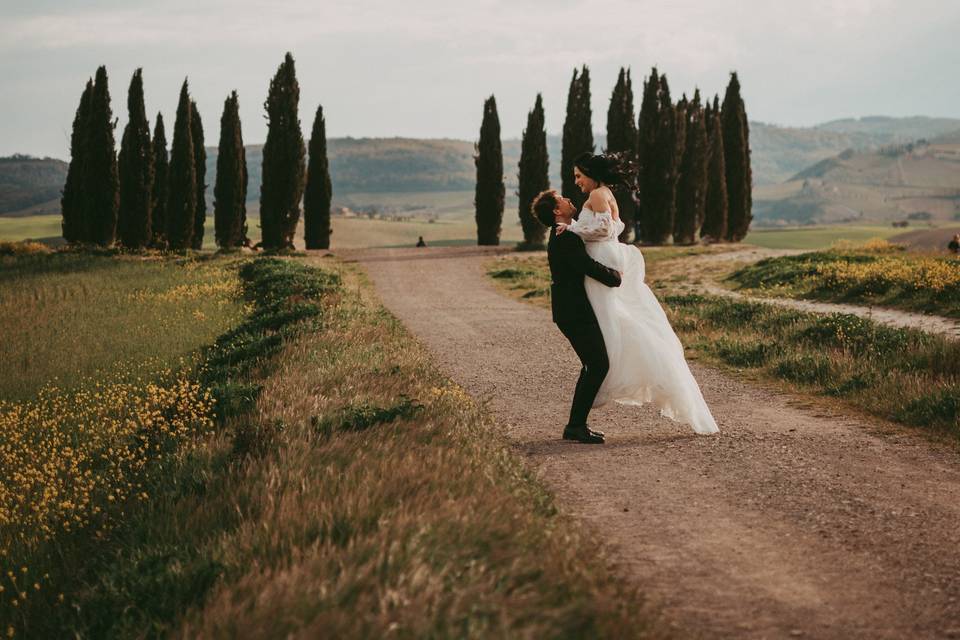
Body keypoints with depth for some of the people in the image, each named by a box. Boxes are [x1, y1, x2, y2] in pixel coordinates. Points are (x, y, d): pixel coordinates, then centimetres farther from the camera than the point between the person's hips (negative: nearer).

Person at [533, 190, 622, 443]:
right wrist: (616, 277, -10)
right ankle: (576, 425, -7)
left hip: (574, 310, 11)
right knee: (598, 365, -10)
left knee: (593, 366, 14)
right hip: (575, 311, -11)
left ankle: (577, 423, 18)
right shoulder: (565, 238, -16)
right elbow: (589, 266, -24)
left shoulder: (563, 235, 17)